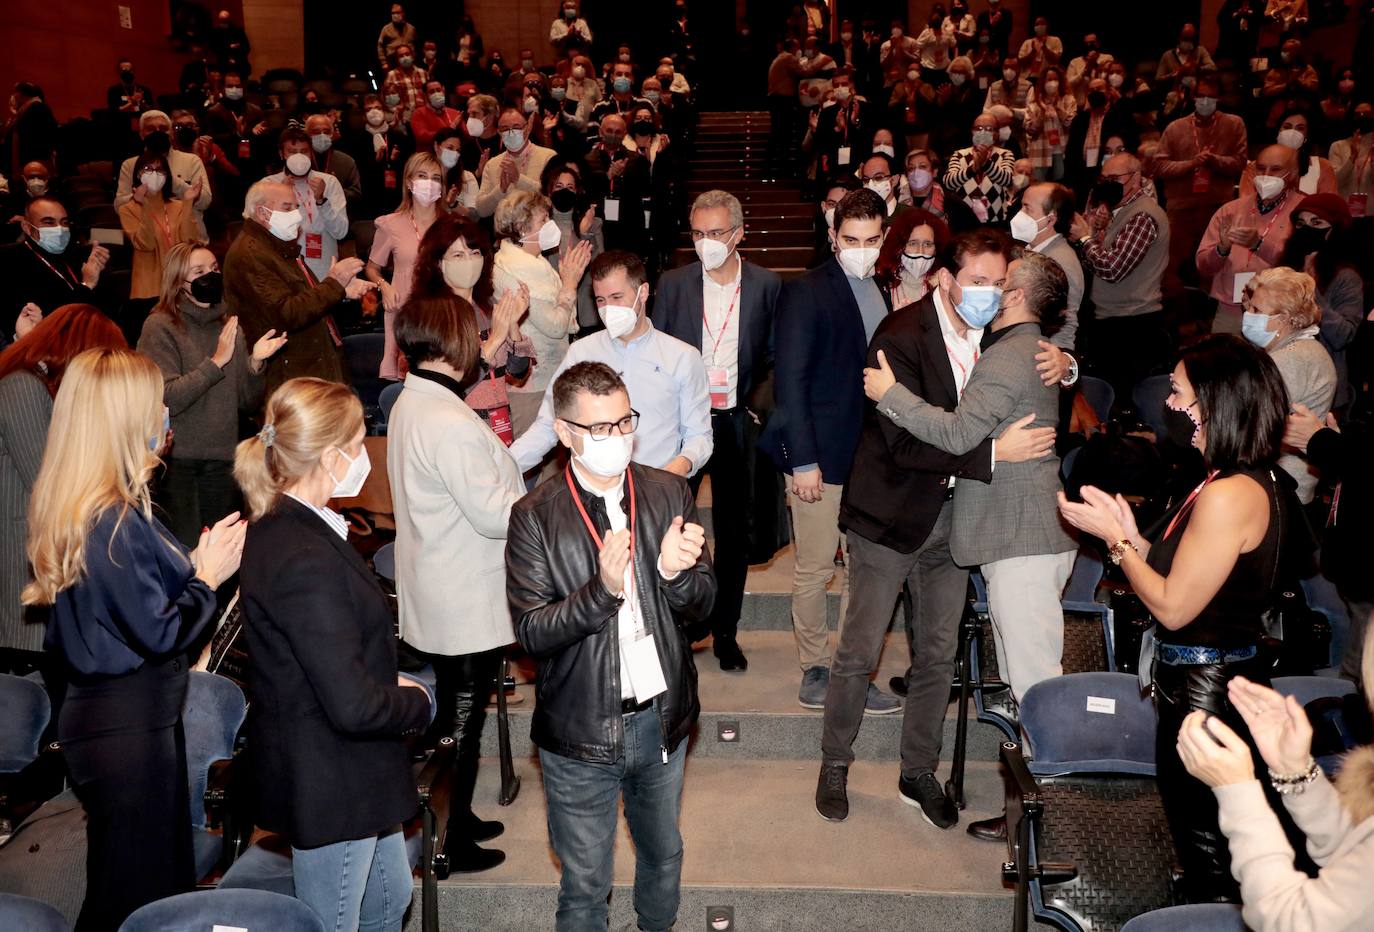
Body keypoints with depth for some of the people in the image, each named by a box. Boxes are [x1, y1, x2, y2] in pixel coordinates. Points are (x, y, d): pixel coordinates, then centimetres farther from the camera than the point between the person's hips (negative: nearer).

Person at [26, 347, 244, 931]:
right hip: (128, 728, -9)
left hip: (103, 711, 10)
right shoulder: (113, 522, -26)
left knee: (166, 875, 23)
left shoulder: (71, 507, 4)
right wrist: (208, 576, -10)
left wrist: (193, 563, 3)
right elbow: (159, 633, -22)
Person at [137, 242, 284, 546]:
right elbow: (167, 399, -18)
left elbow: (248, 403, 9)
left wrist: (255, 362, -8)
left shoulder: (229, 327, 10)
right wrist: (217, 361, -19)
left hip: (222, 460, 5)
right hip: (177, 461, -5)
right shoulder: (160, 327, -6)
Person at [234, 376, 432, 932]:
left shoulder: (277, 527, 2)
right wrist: (419, 702, -12)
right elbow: (353, 705, -31)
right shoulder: (307, 560, -30)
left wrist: (392, 686, 1)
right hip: (329, 786, -10)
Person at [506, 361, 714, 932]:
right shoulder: (535, 517, -13)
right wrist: (603, 589, -32)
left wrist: (675, 573, -25)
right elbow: (531, 632, -17)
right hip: (581, 733, -3)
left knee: (663, 855, 27)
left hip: (662, 717, 4)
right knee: (585, 883, 14)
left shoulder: (669, 494, -4)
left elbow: (701, 606, -3)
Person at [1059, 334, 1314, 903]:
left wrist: (1114, 536, -11)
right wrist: (1130, 537, 3)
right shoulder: (1254, 481, 8)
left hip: (1206, 691, -10)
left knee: (1209, 856, 5)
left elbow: (1174, 608, -20)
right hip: (1226, 674, 10)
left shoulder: (1228, 495, -24)